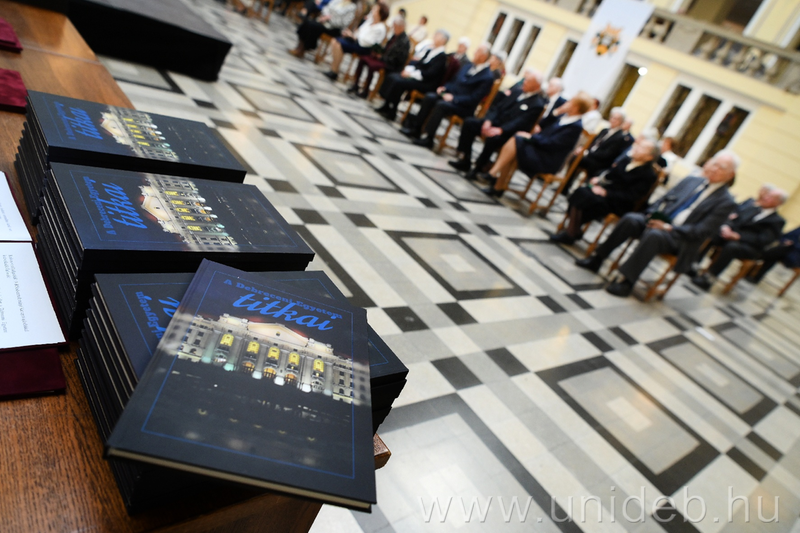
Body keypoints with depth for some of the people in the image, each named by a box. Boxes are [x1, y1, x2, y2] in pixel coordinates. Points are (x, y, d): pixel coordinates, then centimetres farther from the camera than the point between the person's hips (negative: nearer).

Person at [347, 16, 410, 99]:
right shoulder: (395, 35, 6)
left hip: (392, 65, -9)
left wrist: (381, 57, -15)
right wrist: (379, 52, -2)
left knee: (372, 65, -31)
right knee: (362, 58, -1)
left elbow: (396, 59, -20)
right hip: (385, 58, 9)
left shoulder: (404, 41, -18)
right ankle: (355, 85, 1)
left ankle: (365, 91, -19)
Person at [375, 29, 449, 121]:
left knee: (398, 82, -26)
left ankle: (391, 113, -18)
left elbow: (430, 73, -21)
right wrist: (408, 69, -4)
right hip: (415, 76, 9)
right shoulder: (430, 51, 14)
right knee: (392, 77, -5)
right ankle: (386, 106, -5)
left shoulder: (442, 56, -13)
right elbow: (418, 63, 17)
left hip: (426, 83, -9)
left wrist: (412, 74, -19)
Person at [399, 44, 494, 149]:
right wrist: (444, 87, -1)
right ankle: (415, 127, -10)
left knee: (441, 104, -32)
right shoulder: (468, 67, 13)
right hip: (451, 95, 8)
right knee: (430, 97, -15)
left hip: (464, 106, -8)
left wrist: (454, 98, -23)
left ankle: (428, 138, -27)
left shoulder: (487, 77, -12)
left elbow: (474, 98, -18)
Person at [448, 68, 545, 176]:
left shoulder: (539, 103, -8)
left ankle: (479, 167, -16)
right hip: (495, 122, 7)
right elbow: (497, 107, 11)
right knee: (469, 122, -11)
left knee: (492, 138, -38)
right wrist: (488, 121, -9)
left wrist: (500, 130, -31)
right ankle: (465, 161, -9)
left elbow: (520, 123, -19)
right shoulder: (517, 91, 14)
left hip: (509, 133, -7)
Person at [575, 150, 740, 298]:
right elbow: (663, 199, 16)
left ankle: (626, 281, -33)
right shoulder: (691, 180, 15)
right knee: (630, 219, -24)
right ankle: (596, 258, -19)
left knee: (653, 235, -37)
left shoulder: (726, 202, -1)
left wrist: (670, 227, -19)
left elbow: (703, 231, -10)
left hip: (680, 238, -5)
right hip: (659, 221, 5)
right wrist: (652, 214, -6)